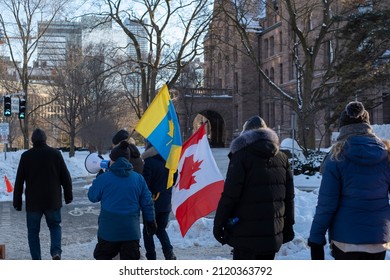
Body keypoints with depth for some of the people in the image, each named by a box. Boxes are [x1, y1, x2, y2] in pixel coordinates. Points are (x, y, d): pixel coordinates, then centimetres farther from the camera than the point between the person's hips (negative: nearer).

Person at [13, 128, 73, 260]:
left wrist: (17, 202, 6)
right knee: (55, 226, 18)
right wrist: (68, 195, 12)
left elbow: (19, 181, -1)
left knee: (33, 231, 12)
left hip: (33, 202, -1)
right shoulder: (56, 154, -1)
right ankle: (56, 252, -4)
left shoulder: (26, 156, -3)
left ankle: (36, 260, 9)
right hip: (53, 200, 1)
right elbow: (66, 177, 2)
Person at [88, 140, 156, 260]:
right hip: (131, 229, 3)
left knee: (102, 256, 18)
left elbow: (92, 197, 5)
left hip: (109, 229, -2)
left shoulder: (103, 178, -8)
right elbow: (147, 202, 4)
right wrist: (150, 222, 16)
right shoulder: (138, 178, 1)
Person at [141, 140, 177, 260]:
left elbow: (145, 183, -18)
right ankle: (169, 252, 1)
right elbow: (174, 180, 10)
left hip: (152, 202, -5)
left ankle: (151, 257, 10)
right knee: (161, 229, 19)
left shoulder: (149, 162, -18)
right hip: (166, 202, 5)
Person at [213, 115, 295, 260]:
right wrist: (288, 226, 17)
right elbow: (289, 196, 11)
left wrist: (218, 224, -4)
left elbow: (229, 195, -12)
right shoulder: (282, 158, 10)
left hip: (246, 233, -5)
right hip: (273, 233, 6)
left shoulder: (241, 156, -7)